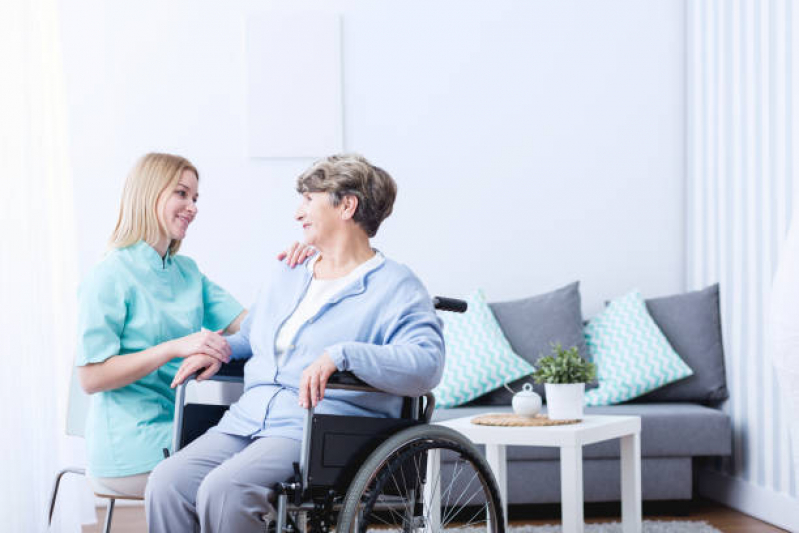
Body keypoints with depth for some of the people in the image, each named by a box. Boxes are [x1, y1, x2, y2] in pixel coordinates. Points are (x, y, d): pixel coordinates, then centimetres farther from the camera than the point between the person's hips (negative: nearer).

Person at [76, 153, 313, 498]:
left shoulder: (187, 272, 15)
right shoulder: (109, 278, -9)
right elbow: (91, 377, -15)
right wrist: (176, 347, -22)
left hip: (179, 434, 7)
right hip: (132, 451, -7)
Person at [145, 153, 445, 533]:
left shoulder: (396, 288, 1)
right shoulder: (286, 276, 27)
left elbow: (427, 364, -16)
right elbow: (249, 336, 42)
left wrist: (341, 355, -27)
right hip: (247, 419, 7)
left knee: (223, 488, -33)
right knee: (166, 483, -22)